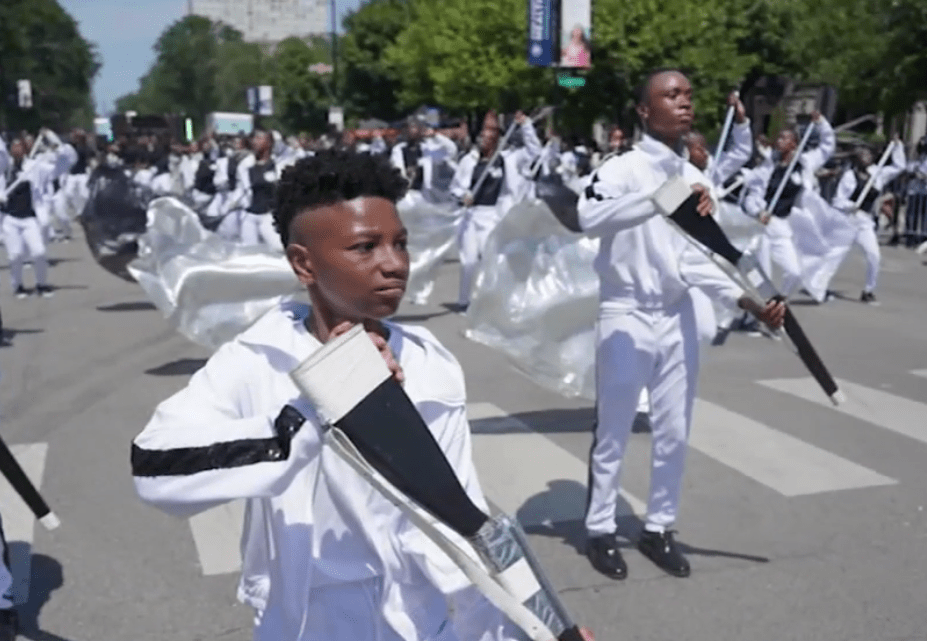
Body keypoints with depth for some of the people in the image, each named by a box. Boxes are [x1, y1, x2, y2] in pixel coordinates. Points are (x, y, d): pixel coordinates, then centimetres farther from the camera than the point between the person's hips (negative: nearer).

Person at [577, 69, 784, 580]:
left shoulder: (696, 180, 7)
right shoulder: (621, 169, -10)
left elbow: (698, 260, 3)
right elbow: (590, 218, -31)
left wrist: (748, 301, -10)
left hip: (678, 318, 6)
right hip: (626, 316, -5)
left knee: (674, 433, 12)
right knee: (613, 433, 6)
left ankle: (659, 528, 28)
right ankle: (600, 530, 22)